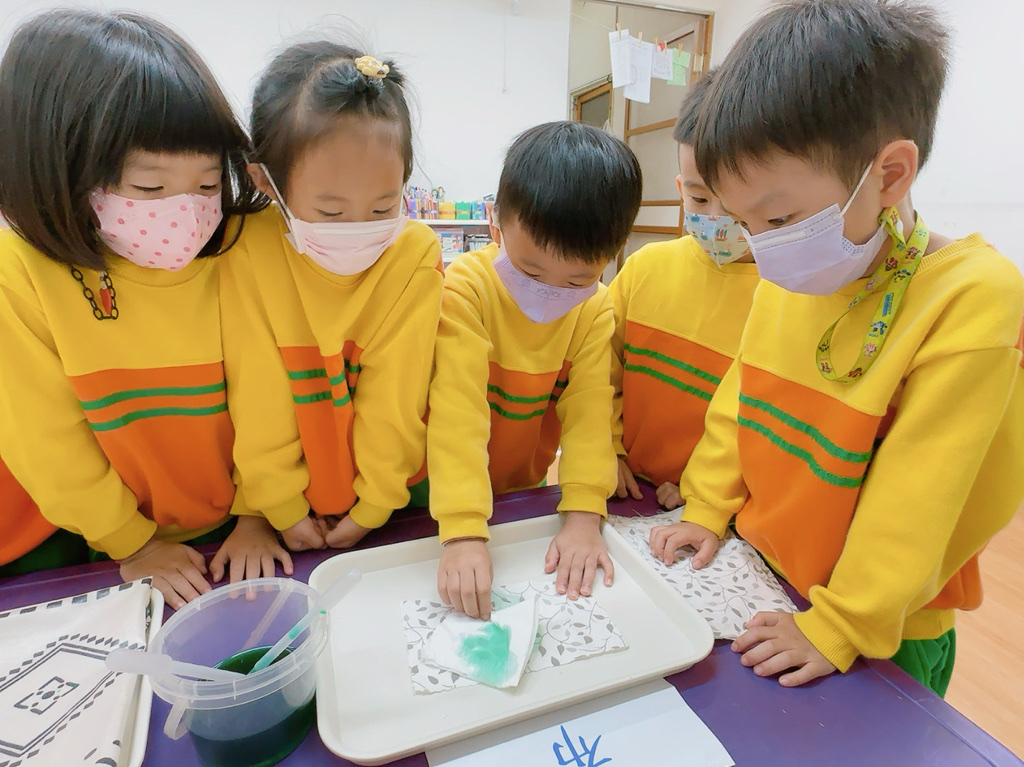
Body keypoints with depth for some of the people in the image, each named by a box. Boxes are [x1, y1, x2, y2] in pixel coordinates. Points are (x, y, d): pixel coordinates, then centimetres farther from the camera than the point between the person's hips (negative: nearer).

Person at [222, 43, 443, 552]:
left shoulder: (416, 253, -16)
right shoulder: (249, 251, -16)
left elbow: (394, 394, -13)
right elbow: (257, 395, -11)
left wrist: (374, 505, -8)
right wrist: (282, 508, -5)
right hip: (293, 502, 1)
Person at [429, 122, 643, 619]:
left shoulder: (595, 311, -9)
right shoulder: (466, 287, -23)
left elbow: (588, 408, -14)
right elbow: (458, 408, -31)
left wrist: (584, 515, -23)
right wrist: (464, 532, -36)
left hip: (525, 490, 5)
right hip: (441, 493, -5)